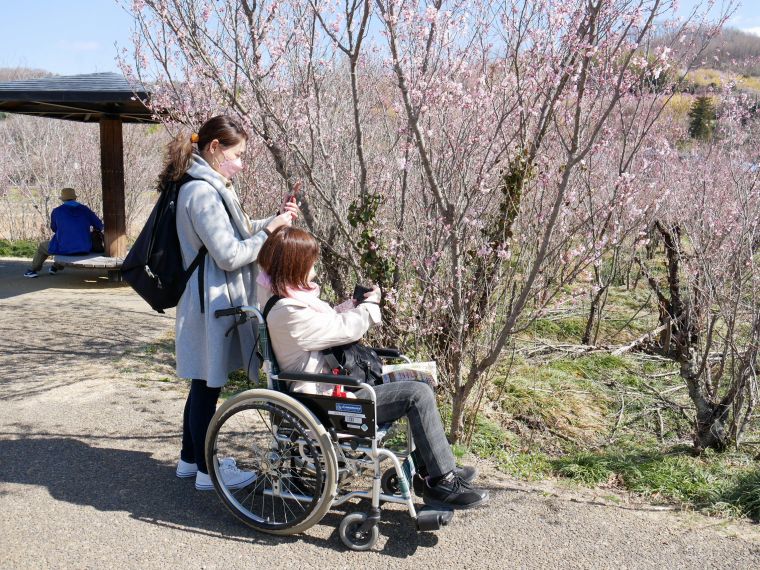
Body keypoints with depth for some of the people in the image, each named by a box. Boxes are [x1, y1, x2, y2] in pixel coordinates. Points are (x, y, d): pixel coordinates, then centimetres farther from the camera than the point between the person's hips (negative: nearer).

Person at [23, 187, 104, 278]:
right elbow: (99, 226, 5)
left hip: (64, 249, -3)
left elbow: (54, 229, 13)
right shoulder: (85, 209, 2)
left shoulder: (56, 211, -2)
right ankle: (56, 267, 52)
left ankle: (33, 270, 45)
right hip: (84, 249, 3)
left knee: (42, 246, 30)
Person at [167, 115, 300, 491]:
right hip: (212, 302, -10)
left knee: (204, 384, 19)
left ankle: (190, 458, 34)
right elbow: (229, 255, -22)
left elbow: (236, 236, 16)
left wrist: (272, 220, 6)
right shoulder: (202, 192, -20)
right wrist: (270, 229, -14)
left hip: (215, 301, 10)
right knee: (208, 386, 2)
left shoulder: (211, 187, 13)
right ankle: (207, 471, 16)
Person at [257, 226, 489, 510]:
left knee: (417, 382, 14)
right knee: (418, 394, -16)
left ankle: (429, 466, 19)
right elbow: (345, 329, -18)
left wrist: (355, 305, 4)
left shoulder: (285, 297, 7)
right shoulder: (288, 313, -25)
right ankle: (442, 482, -5)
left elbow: (327, 322, 19)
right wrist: (370, 304, 0)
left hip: (331, 383, 11)